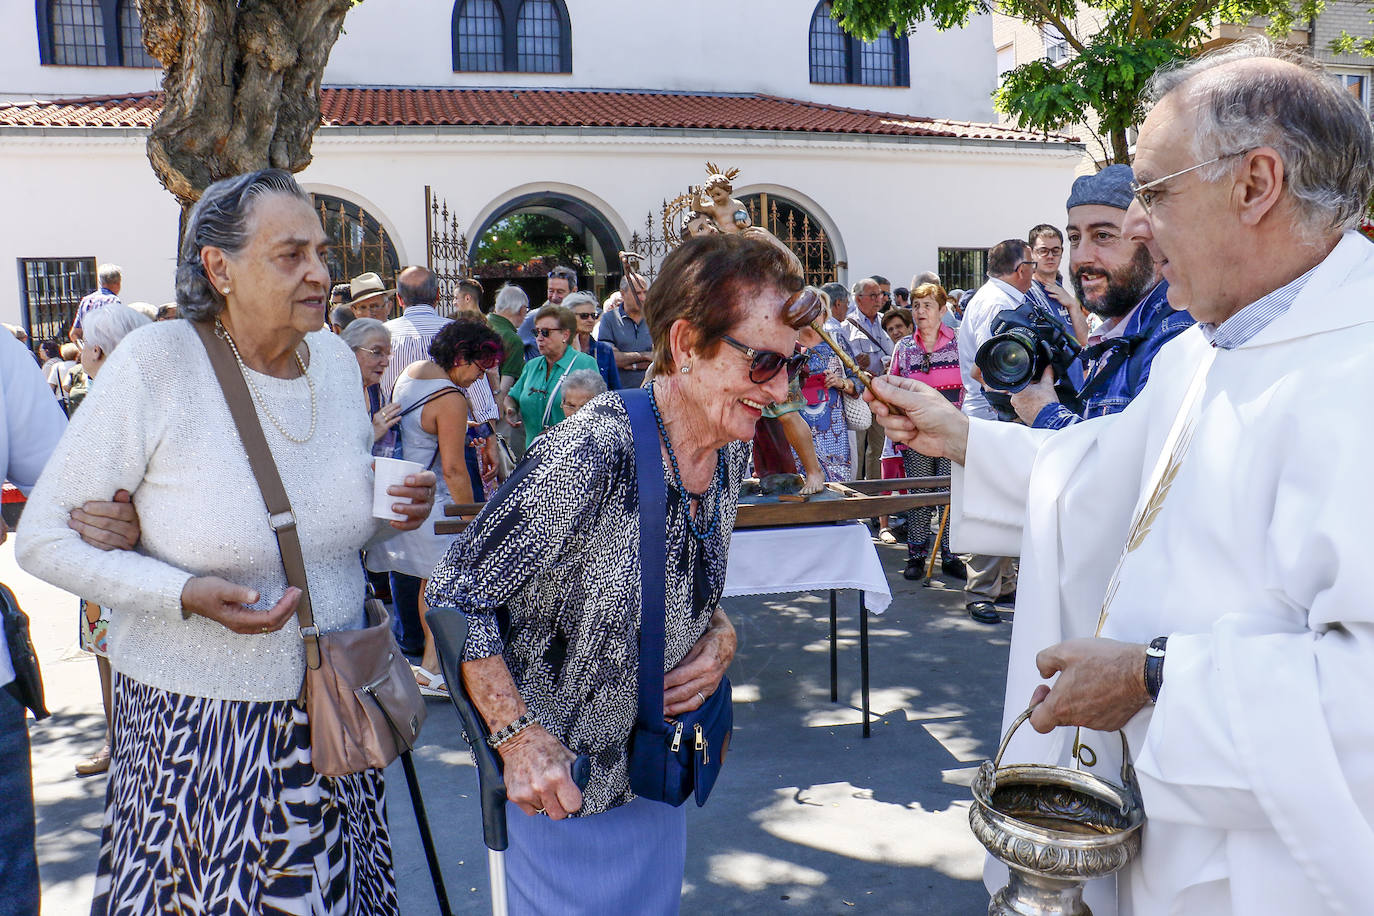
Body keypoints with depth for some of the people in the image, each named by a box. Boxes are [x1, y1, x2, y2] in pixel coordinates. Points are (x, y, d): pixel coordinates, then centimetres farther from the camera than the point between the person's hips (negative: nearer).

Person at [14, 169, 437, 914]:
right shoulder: (156, 363, -17)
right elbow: (42, 539, -13)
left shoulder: (335, 358, 0)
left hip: (331, 709, 5)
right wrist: (186, 593, -25)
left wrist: (395, 512, -8)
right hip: (195, 722, -4)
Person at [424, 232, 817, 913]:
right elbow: (454, 595, -22)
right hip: (563, 786, -7)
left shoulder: (730, 451, -6)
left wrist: (721, 637, -8)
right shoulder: (591, 455, -30)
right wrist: (519, 739, -25)